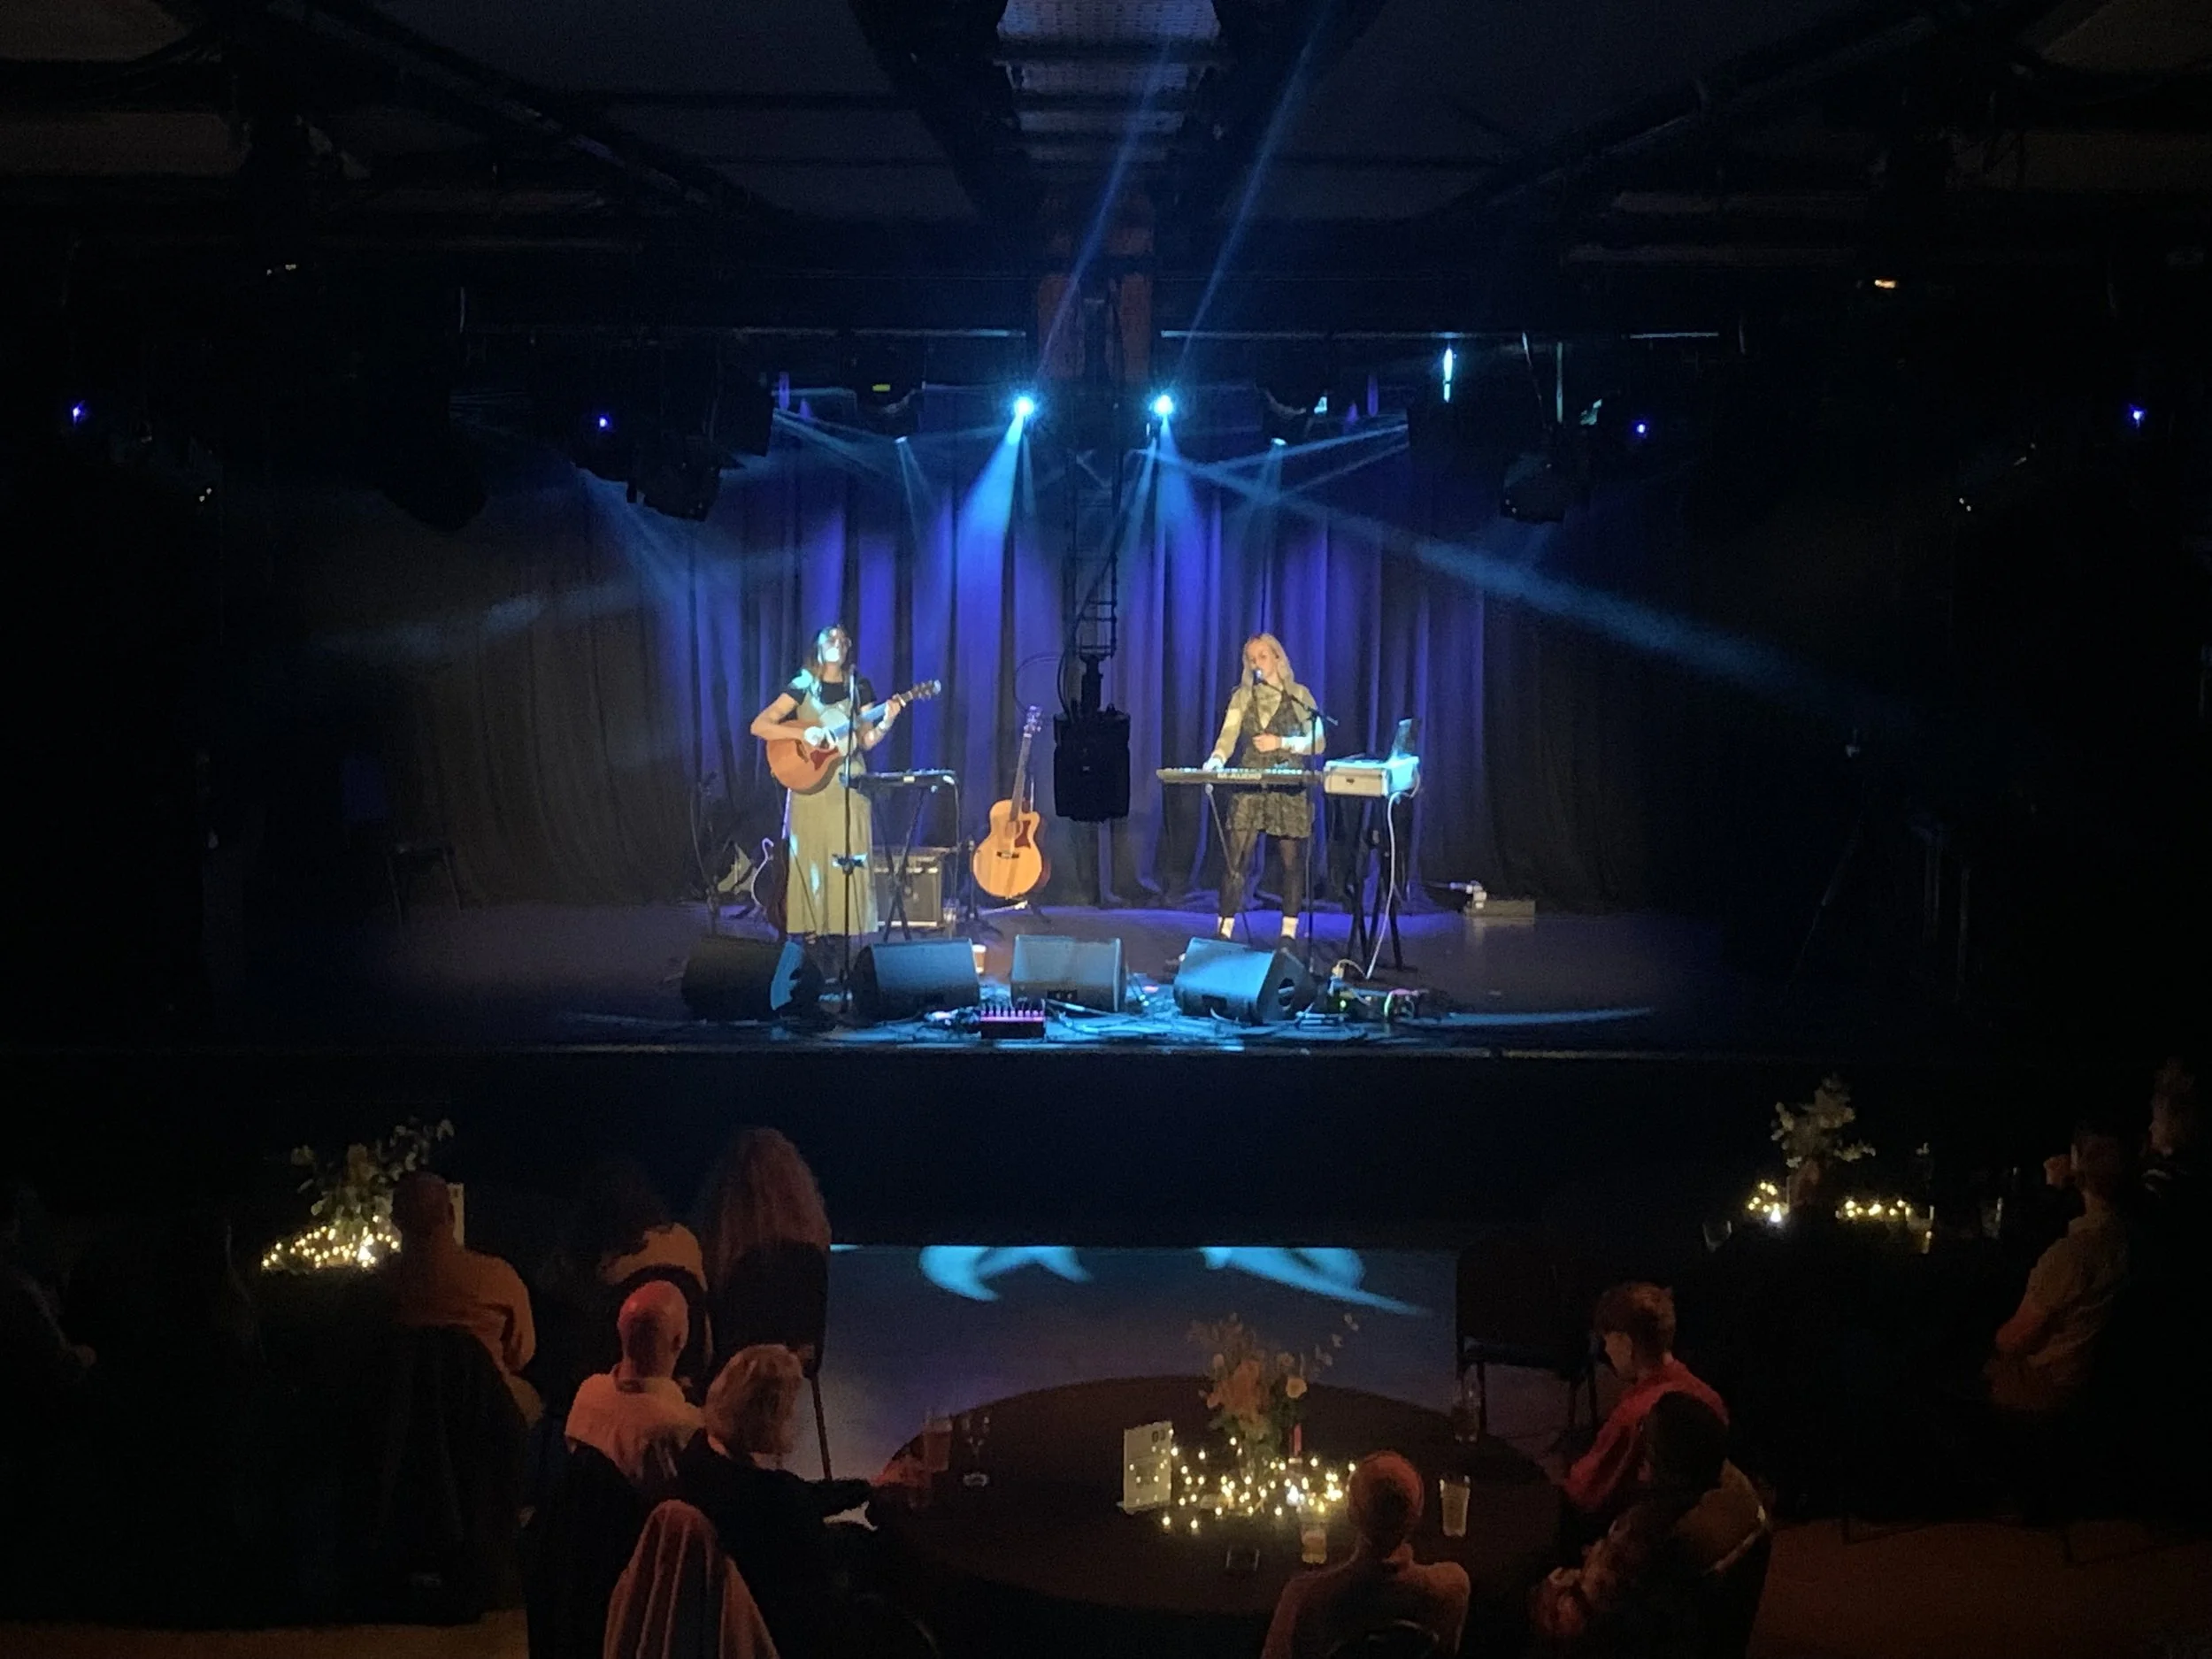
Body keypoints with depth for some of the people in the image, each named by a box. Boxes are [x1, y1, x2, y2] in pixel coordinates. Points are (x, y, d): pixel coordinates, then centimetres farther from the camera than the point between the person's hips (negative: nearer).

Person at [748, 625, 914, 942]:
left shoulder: (858, 688, 8)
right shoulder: (802, 686, -1)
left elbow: (866, 740, 5)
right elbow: (759, 726, -8)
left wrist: (887, 721, -13)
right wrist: (803, 733, -19)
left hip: (848, 784, 2)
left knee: (849, 857, -1)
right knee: (810, 857, -3)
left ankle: (846, 930, 3)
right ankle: (811, 931, 2)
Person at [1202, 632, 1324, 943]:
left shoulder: (1299, 695, 5)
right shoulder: (1242, 697, 11)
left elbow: (1318, 742, 1)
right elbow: (1228, 736, -3)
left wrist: (1281, 742, -11)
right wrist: (1216, 760, -23)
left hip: (1290, 789, -1)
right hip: (1249, 787, 1)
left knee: (1292, 861, 1)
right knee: (1236, 860, -5)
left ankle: (1289, 934, 9)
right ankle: (1224, 932, -3)